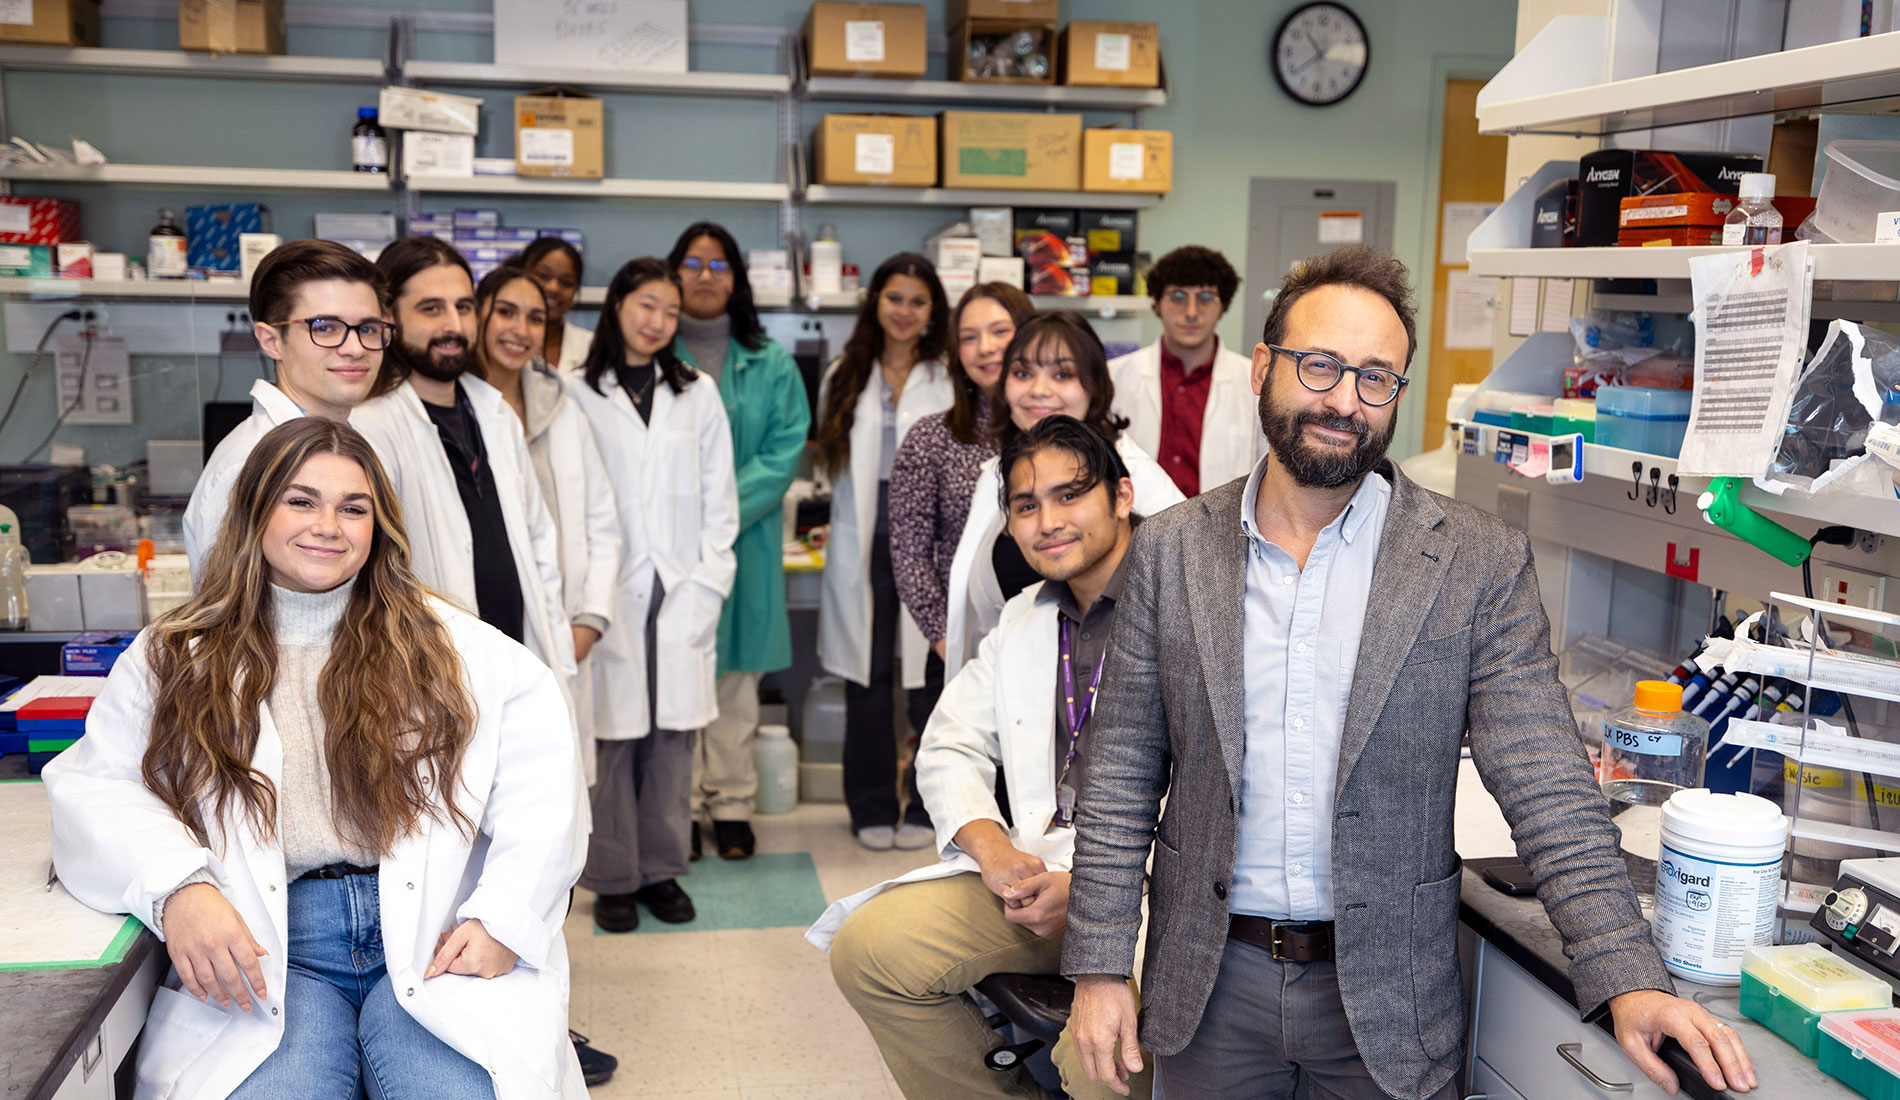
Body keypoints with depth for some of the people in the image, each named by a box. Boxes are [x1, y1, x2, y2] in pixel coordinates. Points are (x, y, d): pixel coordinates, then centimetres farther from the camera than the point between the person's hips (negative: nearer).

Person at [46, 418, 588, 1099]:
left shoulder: (443, 646, 11)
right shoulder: (173, 658, 15)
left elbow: (542, 785, 4)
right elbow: (92, 788, 4)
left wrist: (505, 917, -9)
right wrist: (175, 886, -15)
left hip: (433, 940, 0)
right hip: (262, 953, 0)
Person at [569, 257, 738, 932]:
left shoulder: (698, 395, 12)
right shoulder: (579, 397, 2)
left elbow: (719, 497, 10)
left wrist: (707, 585, 0)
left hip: (681, 596, 3)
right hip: (609, 594, -2)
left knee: (673, 736, 6)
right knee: (613, 736, 0)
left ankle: (662, 869, 18)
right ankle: (613, 877, 12)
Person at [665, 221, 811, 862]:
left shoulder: (770, 364, 7)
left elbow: (787, 447, -2)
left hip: (745, 540, 2)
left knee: (737, 677, 7)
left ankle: (733, 805, 17)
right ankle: (680, 806, 14)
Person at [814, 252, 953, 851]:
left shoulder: (951, 381, -2)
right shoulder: (843, 379, 10)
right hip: (863, 546, 3)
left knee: (930, 679, 1)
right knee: (866, 680, 9)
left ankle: (926, 807, 17)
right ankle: (872, 809, 22)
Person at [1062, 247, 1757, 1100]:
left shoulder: (1480, 565, -7)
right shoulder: (1172, 551, -2)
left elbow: (1549, 792, -10)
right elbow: (1123, 774, 0)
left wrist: (1630, 984, -19)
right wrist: (1100, 966, -3)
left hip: (1388, 992, -1)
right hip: (1209, 979, 1)